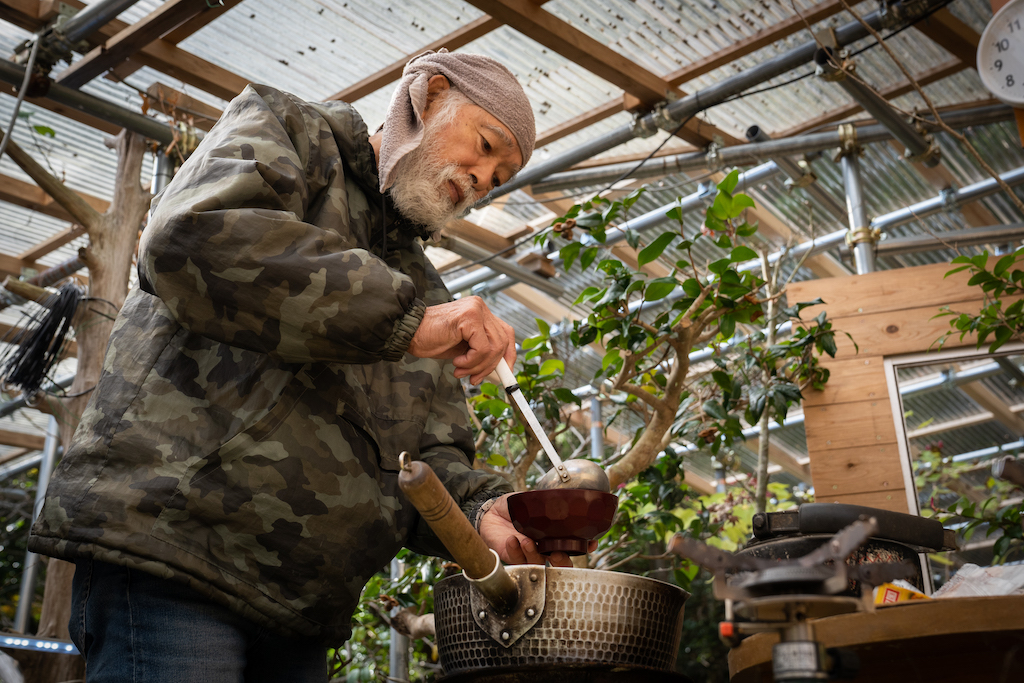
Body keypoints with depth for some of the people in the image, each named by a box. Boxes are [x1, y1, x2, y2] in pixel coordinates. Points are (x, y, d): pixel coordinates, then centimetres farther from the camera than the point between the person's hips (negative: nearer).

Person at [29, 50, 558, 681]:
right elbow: (193, 240, -18)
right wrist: (403, 321, -21)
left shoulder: (423, 291, 21)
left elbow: (433, 454, 15)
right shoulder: (284, 127, 5)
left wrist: (482, 509, -9)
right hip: (172, 530, -7)